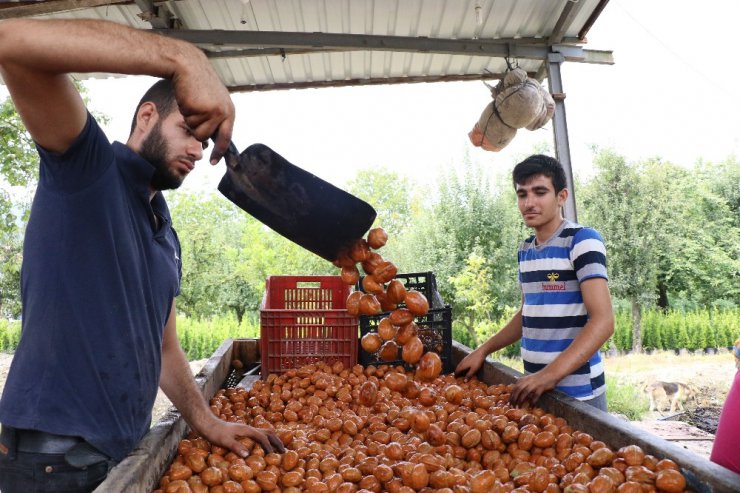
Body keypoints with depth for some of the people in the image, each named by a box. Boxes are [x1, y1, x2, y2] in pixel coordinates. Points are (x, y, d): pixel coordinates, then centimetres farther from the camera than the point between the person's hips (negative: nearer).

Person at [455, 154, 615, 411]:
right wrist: (483, 350, 14)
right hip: (534, 387, 6)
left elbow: (603, 321, -20)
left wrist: (550, 375, -29)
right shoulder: (525, 249, 10)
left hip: (577, 392, -6)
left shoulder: (582, 240, -11)